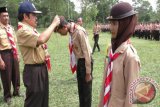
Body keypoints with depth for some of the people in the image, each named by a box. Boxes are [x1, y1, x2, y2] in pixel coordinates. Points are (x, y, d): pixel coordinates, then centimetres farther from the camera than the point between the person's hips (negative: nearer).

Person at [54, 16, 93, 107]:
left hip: (85, 61, -8)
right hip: (79, 61, 8)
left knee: (86, 89, 5)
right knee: (81, 88, 20)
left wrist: (88, 72, -18)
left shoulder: (79, 31, -23)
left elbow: (86, 52, -22)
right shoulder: (72, 31, 1)